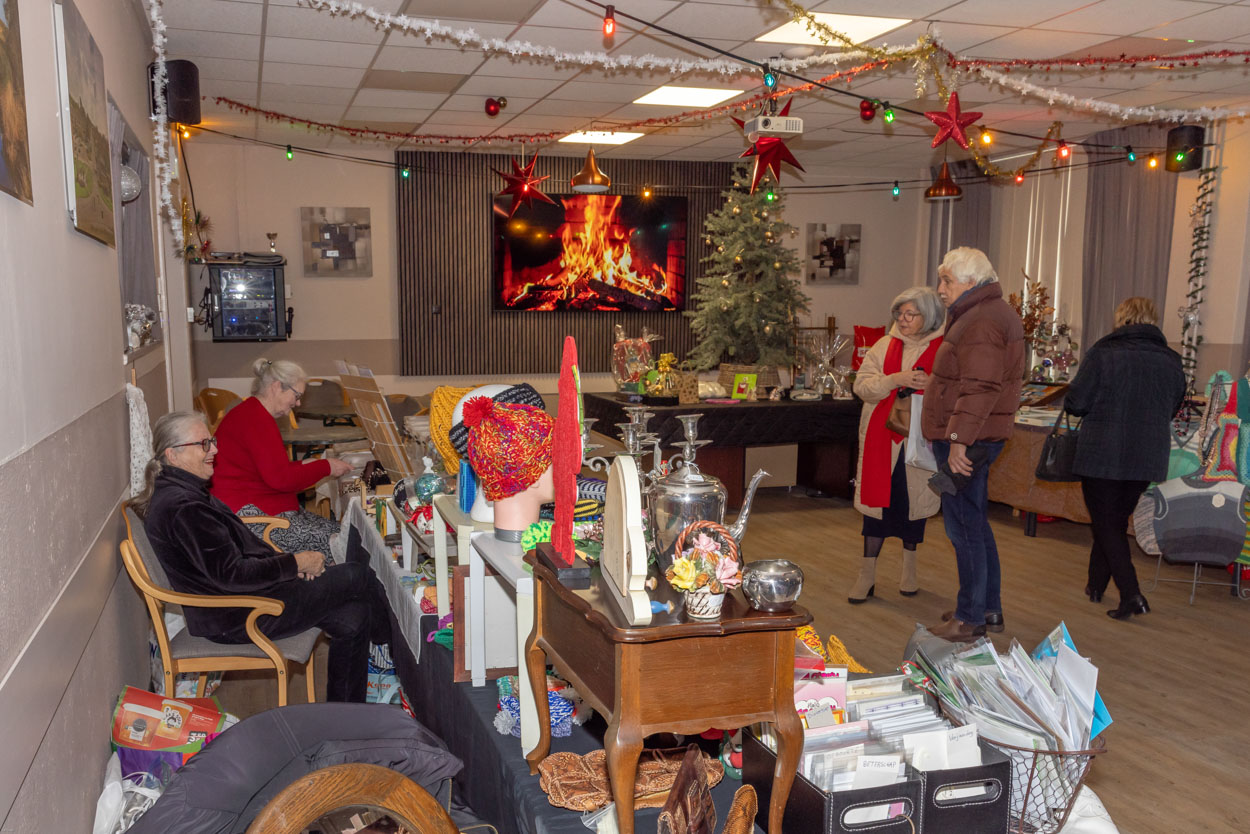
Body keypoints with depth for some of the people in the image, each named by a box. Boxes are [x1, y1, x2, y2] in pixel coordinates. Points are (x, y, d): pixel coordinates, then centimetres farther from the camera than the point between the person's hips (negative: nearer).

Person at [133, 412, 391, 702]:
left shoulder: (188, 492, 11)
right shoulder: (183, 508, -23)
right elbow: (230, 575, -25)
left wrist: (287, 562, 3)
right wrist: (295, 563, -16)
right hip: (234, 619, -11)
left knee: (353, 619, 2)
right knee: (359, 576, -7)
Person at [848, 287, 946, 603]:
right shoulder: (884, 345, 7)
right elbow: (861, 385, -2)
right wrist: (895, 379, -16)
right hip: (883, 436, 1)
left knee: (914, 500, 9)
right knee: (878, 499, 1)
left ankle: (909, 571, 28)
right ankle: (867, 575, 9)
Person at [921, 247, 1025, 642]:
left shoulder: (981, 321, -17)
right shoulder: (995, 311, 19)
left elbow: (979, 387, -26)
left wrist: (959, 439, -28)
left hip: (965, 442, -11)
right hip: (979, 436, 11)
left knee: (964, 526, -4)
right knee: (974, 523, 18)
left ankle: (971, 618, 5)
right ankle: (989, 609, 29)